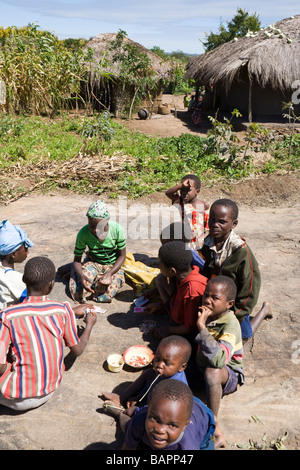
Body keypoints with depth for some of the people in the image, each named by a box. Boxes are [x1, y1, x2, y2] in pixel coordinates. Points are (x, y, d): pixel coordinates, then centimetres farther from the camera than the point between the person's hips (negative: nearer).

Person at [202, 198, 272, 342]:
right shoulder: (208, 242, -12)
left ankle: (264, 310, 33)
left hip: (234, 301, -5)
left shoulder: (241, 250, -31)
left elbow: (250, 284, -24)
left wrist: (237, 314, -20)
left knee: (242, 335, 13)